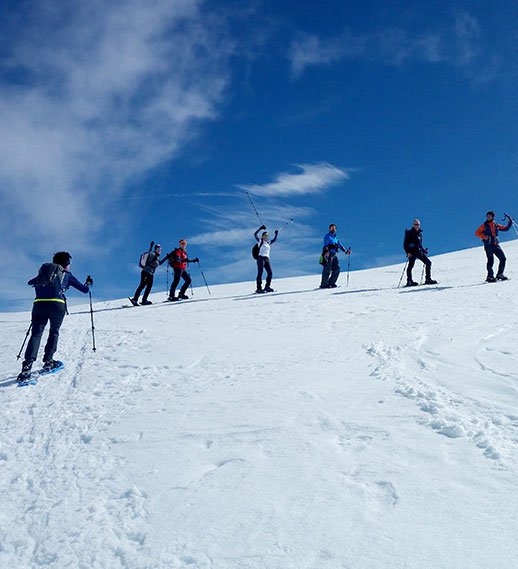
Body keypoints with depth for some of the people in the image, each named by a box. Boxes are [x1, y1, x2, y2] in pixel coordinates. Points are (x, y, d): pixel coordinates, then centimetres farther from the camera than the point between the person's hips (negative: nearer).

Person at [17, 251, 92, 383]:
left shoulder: (44, 271, 27)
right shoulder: (67, 274, 18)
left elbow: (30, 282, 41)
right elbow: (84, 289, 20)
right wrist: (89, 283, 43)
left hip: (39, 304, 2)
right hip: (57, 305, -2)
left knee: (36, 334, -5)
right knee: (54, 332, 19)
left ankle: (27, 365, -23)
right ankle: (48, 361, 11)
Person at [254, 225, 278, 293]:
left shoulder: (268, 243, 20)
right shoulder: (260, 241, 5)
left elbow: (274, 240, 34)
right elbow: (255, 234, -5)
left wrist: (276, 235, 21)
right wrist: (260, 228, -10)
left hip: (267, 259, 6)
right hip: (260, 258, -6)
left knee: (270, 273, -1)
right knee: (260, 273, -10)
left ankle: (267, 287, 10)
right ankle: (259, 288, -11)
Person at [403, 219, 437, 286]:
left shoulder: (420, 233, 18)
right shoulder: (409, 233, -3)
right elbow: (405, 244, -7)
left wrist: (424, 250, 17)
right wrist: (407, 252, -18)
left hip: (419, 251, 7)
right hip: (412, 252, -7)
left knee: (428, 263, 2)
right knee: (411, 265, -12)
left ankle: (428, 279, 6)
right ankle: (409, 281, -6)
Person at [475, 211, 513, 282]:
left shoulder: (496, 225, 15)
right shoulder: (484, 225, 5)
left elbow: (505, 228, 22)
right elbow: (477, 233, 1)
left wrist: (510, 223, 8)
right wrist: (484, 236, -14)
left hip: (496, 245, 4)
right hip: (488, 245, -4)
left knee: (503, 259, 0)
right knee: (491, 260, -13)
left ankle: (500, 274, 11)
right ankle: (490, 277, -9)